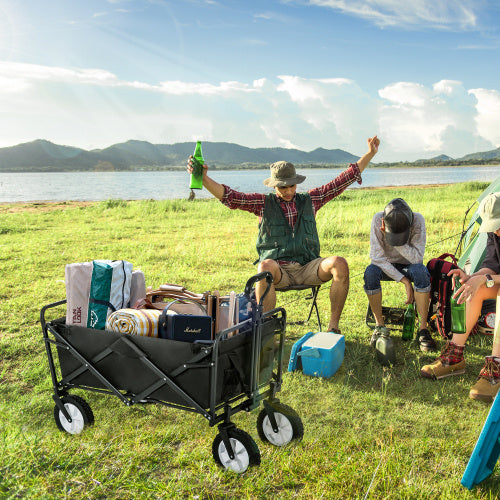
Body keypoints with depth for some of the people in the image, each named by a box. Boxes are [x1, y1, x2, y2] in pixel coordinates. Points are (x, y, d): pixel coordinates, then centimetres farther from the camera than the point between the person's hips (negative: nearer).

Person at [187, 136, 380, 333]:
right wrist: (203, 177, -17)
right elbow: (228, 196, -2)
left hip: (308, 268, 2)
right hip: (278, 269, -2)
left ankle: (333, 326, -18)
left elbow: (343, 180, 16)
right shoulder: (263, 203, 9)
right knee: (265, 267, -38)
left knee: (339, 264, -27)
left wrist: (370, 153, 14)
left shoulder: (310, 200, 15)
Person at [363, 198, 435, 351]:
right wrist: (404, 281, -27)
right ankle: (379, 326, -18)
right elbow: (377, 257, -24)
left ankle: (423, 328, -24)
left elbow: (417, 258, -25)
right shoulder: (378, 219, -25)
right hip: (386, 266, 0)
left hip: (408, 265, 0)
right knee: (370, 272, -33)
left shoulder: (418, 220, -24)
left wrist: (398, 243, -37)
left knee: (420, 271, -34)